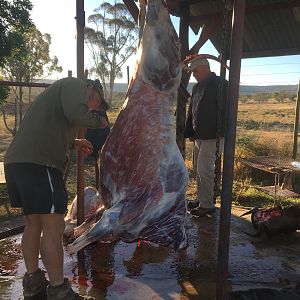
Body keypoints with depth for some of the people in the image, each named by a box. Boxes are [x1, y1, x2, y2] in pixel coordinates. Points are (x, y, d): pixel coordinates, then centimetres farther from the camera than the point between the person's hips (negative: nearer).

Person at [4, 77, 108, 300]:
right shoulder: (76, 85, 3)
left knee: (34, 223, 17)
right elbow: (76, 113, -19)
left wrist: (74, 142, 29)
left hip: (16, 160, 10)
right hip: (39, 163, -10)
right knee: (53, 226, -5)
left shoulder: (59, 91, 31)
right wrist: (99, 121, 0)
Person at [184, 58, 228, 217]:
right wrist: (190, 132, 17)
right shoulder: (197, 87, 15)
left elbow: (225, 111, -18)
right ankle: (202, 199, 28)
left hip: (213, 137, -9)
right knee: (199, 168, 14)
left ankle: (207, 205, 4)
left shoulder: (220, 85, -12)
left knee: (204, 169, -8)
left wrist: (219, 135, -22)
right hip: (199, 136, 9)